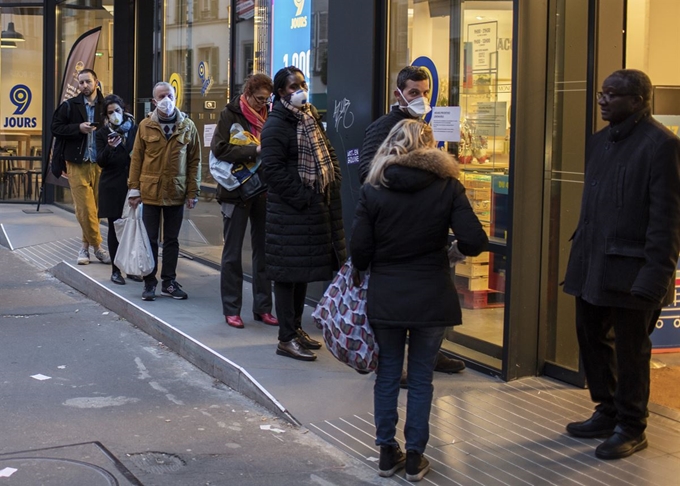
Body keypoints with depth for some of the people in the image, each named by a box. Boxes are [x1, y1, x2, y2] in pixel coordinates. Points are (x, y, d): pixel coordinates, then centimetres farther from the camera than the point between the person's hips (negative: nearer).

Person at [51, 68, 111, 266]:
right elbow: (55, 127, 2)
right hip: (78, 164, -1)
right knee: (85, 209, -5)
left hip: (99, 164, 1)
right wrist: (78, 128, -11)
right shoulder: (70, 106, 3)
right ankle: (97, 246, 6)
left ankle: (85, 246, 17)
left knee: (95, 207, 5)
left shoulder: (105, 106, 3)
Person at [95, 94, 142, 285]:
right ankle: (115, 270, 9)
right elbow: (100, 162, -4)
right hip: (112, 187, -1)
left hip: (132, 184, 1)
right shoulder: (102, 133, 2)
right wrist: (109, 148, -23)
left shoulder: (134, 129, 4)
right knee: (114, 228, 3)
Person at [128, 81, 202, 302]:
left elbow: (194, 161, 3)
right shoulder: (145, 126, -1)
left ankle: (169, 282, 19)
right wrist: (134, 188, -3)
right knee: (150, 239, 6)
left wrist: (193, 192, 0)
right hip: (150, 191, -1)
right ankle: (149, 282, 14)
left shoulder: (187, 126, 1)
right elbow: (136, 158, 1)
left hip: (176, 193, 1)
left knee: (172, 240, 10)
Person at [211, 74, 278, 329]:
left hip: (263, 191, 5)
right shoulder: (231, 115, -4)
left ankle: (262, 307, 16)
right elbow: (219, 148, -17)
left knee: (263, 250, 8)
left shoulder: (267, 116, 9)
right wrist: (254, 151, -22)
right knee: (233, 253, 3)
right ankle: (231, 309, 10)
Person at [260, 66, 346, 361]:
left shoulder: (310, 117, 14)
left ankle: (296, 328, 28)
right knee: (289, 272, -3)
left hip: (316, 208, 9)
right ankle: (286, 339, 1)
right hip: (290, 210, -9)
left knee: (304, 269, 16)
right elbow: (273, 169, -20)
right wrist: (304, 198, -20)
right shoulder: (276, 125, -12)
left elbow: (328, 154, 22)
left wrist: (332, 186, 5)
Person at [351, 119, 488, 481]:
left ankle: (387, 453, 19)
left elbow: (359, 250, -5)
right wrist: (451, 246, 9)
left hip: (385, 297, 1)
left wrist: (364, 271, 16)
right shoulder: (448, 187, -6)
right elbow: (474, 242, -13)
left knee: (387, 375, 14)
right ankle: (414, 458, 14)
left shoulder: (373, 190, -5)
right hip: (431, 297, 0)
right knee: (421, 378, 10)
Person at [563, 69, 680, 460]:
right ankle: (608, 412, 32)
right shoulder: (600, 142, 12)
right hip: (592, 264, 8)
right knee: (592, 337, 15)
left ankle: (631, 428, 18)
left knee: (630, 348, 4)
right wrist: (580, 252, 13)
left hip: (630, 268, -8)